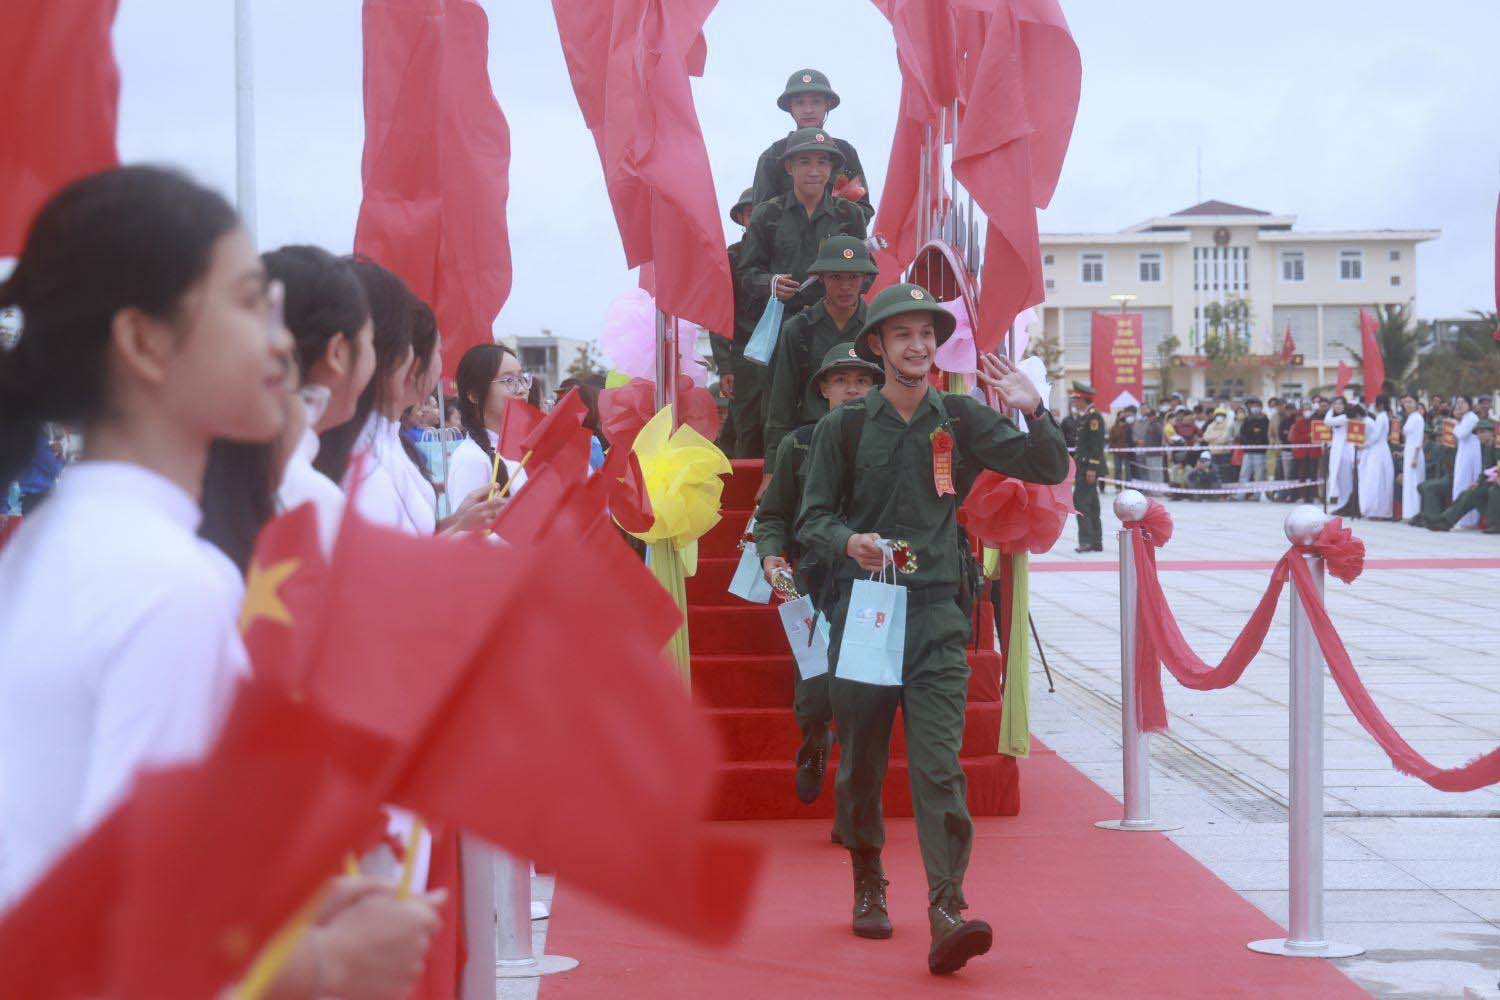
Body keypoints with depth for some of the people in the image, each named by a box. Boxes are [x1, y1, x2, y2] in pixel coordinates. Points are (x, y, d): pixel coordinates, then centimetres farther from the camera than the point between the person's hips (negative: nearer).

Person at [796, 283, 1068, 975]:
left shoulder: (960, 421, 7)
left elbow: (1049, 470, 7)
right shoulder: (844, 426, 5)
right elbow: (812, 518, 5)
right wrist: (850, 542, -17)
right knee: (861, 761, 10)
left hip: (936, 612, -1)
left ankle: (947, 911, -18)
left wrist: (1032, 412, -12)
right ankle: (868, 882, 31)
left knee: (939, 766, -12)